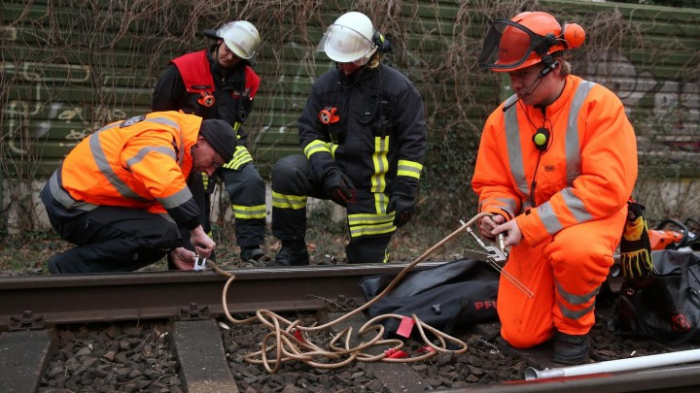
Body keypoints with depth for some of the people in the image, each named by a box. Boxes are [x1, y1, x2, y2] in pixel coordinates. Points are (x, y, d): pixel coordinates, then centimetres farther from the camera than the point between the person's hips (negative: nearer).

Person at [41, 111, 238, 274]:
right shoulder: (157, 139, -22)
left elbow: (158, 201, 9)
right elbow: (167, 186, -41)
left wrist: (175, 249, -1)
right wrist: (197, 230, -31)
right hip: (71, 206, -10)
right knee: (161, 234, -22)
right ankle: (71, 266, -11)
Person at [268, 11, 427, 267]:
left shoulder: (397, 87, -11)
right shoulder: (325, 85, -2)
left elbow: (413, 142, -9)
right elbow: (310, 132, 0)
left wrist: (405, 191, -14)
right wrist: (327, 171, -18)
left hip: (374, 186, -2)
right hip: (336, 171, 3)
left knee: (367, 261, 2)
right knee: (285, 172, -25)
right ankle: (293, 250, -9)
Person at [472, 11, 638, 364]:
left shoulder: (598, 105, -19)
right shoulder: (503, 118, -6)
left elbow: (606, 188, -27)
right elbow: (493, 185, 4)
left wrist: (529, 225, -29)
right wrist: (496, 214, -21)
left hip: (592, 216, -4)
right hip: (532, 229, 4)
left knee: (575, 250, -41)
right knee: (520, 335, -1)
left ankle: (574, 326, -9)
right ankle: (557, 291, 32)